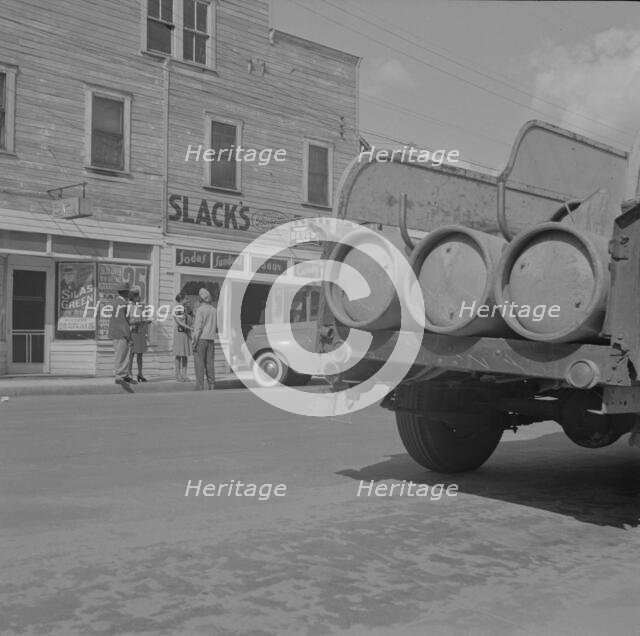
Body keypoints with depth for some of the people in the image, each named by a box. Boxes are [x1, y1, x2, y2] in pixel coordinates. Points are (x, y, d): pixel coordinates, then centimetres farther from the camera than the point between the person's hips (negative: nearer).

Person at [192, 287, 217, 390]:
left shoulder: (200, 309, -11)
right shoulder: (214, 309, 10)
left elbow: (198, 327, -15)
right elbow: (215, 325, 15)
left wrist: (194, 342, -13)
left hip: (201, 339, -6)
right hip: (211, 339, 6)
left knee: (199, 364, -4)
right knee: (209, 363, 7)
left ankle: (199, 387, -6)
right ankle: (212, 386, 4)